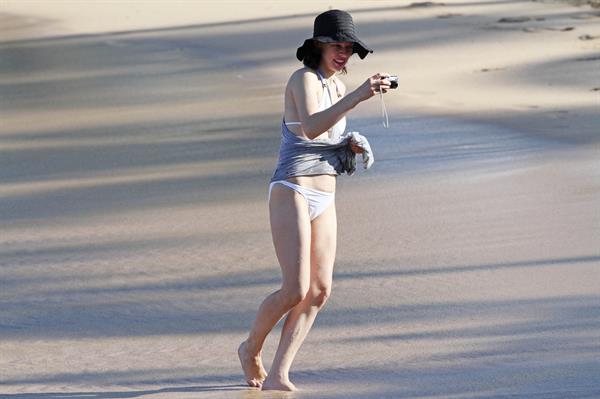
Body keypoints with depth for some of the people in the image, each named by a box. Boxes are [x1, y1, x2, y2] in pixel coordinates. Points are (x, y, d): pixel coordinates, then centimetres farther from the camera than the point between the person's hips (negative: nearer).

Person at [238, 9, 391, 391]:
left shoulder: (336, 85, 14)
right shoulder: (304, 79, -12)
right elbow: (311, 128, -31)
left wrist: (352, 144, 2)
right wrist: (358, 95, -41)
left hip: (324, 200, 8)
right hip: (291, 194, -8)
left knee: (319, 292, -1)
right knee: (296, 291, -14)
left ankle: (277, 374, 3)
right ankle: (252, 348, 13)